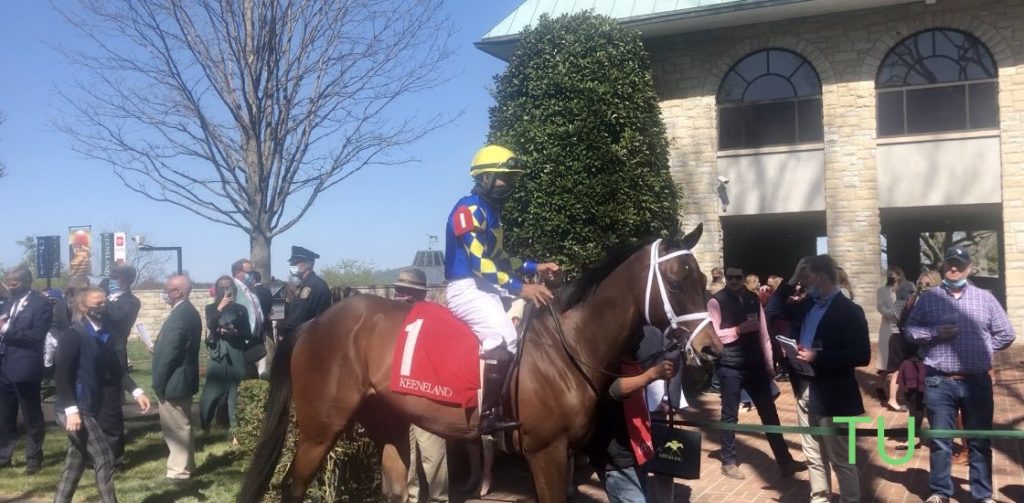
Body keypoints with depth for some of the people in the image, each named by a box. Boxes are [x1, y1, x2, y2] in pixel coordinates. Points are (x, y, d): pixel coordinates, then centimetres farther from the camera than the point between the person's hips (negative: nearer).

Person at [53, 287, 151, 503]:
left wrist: (136, 391, -4)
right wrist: (71, 410, -24)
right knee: (104, 458, -7)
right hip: (74, 409, -8)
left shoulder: (106, 335, 9)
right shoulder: (74, 335, -14)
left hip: (88, 408, 8)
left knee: (75, 464, 15)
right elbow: (62, 374, -18)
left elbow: (115, 369, 9)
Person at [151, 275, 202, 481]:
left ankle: (179, 470, 11)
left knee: (176, 427, 1)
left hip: (173, 381, -10)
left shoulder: (179, 315, -23)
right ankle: (185, 464, 29)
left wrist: (159, 383, -16)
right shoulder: (189, 311, 9)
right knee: (181, 425, 19)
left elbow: (169, 353, -23)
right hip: (184, 378, 10)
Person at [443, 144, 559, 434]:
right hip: (467, 289, -10)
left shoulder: (490, 211, 17)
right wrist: (520, 288, -25)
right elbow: (479, 262, -22)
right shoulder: (469, 209, -13)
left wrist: (534, 268, 13)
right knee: (503, 337, -28)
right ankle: (488, 413, -24)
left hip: (486, 287, 10)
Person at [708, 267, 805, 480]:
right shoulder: (716, 302, -8)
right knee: (730, 414, 8)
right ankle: (728, 462, 21)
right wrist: (738, 329, -21)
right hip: (730, 367, -4)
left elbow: (763, 332, 10)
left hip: (755, 364, 4)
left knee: (769, 413, 8)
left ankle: (785, 461, 16)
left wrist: (769, 363, 8)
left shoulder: (754, 299, 7)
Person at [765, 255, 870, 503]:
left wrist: (817, 357, -22)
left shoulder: (848, 310, -12)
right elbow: (772, 311, 15)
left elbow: (862, 356, -17)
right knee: (814, 458, 16)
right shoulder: (806, 305, 9)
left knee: (841, 459, 3)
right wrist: (790, 283, 4)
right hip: (804, 391, 7)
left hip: (831, 395, -7)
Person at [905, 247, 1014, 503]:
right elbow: (910, 329, 3)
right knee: (940, 441, 6)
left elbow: (1006, 334, 11)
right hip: (939, 382, -1)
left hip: (977, 382, 1)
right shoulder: (927, 298, 4)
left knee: (980, 442, 9)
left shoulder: (985, 298, 7)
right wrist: (935, 333, -12)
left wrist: (982, 347, 4)